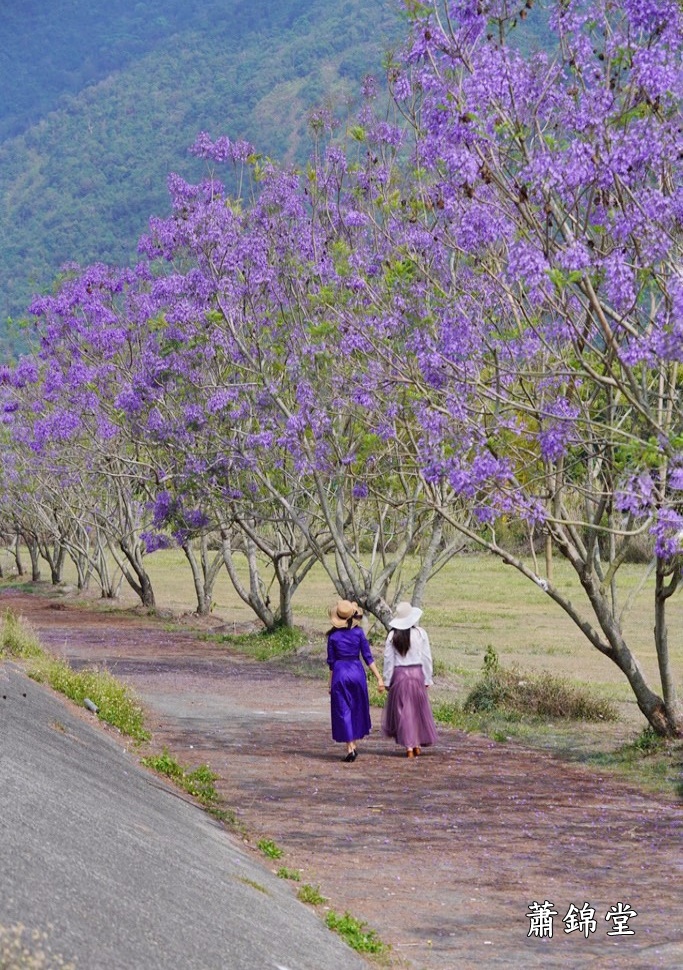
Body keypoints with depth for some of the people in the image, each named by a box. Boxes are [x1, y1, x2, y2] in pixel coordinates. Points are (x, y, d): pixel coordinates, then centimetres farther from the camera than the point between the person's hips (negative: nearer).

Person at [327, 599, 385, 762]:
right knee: (357, 710, 16)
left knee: (343, 711, 3)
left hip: (340, 674, -1)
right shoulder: (358, 632, -3)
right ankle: (354, 745, 19)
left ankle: (350, 748, -4)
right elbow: (368, 657, -4)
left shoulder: (333, 635, -3)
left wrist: (330, 684, 9)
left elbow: (331, 662, 1)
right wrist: (379, 678, -2)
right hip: (357, 672, 1)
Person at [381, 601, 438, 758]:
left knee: (403, 710, 6)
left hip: (399, 675, -1)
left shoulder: (392, 636, -6)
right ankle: (417, 745, 18)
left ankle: (409, 747, 3)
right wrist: (427, 679, 7)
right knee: (418, 709, 14)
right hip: (417, 673, 1)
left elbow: (388, 660, -3)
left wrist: (387, 681, 5)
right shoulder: (420, 633, -5)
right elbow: (426, 658, -1)